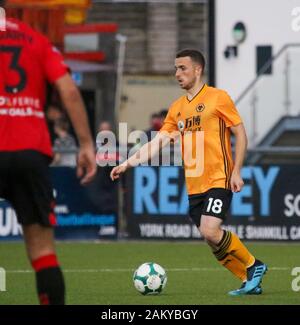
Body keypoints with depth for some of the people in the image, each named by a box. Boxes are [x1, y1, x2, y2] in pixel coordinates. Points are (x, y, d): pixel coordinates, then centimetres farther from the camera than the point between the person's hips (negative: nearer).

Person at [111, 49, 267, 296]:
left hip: (219, 179, -6)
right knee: (215, 244, 2)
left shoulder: (218, 98, -3)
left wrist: (236, 172, -11)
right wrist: (128, 164, -1)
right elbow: (158, 142, 10)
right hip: (194, 185, 6)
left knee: (210, 231, -21)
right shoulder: (177, 108, 13)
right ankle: (249, 281, 15)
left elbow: (240, 134, -3)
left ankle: (253, 266, -1)